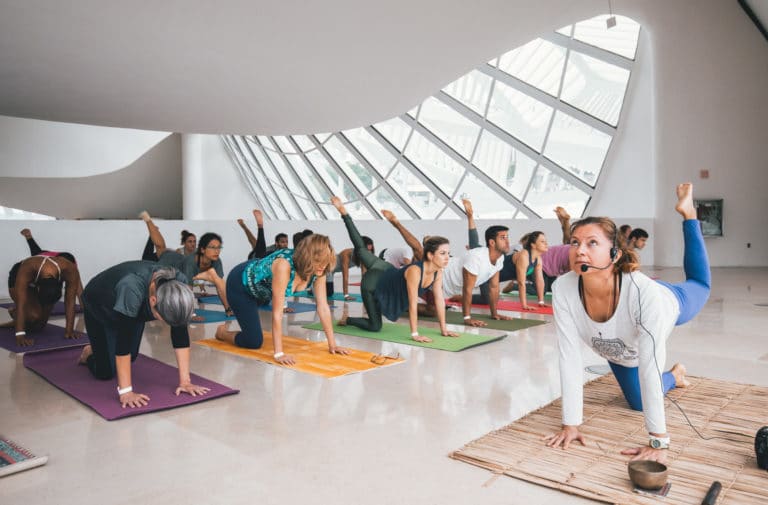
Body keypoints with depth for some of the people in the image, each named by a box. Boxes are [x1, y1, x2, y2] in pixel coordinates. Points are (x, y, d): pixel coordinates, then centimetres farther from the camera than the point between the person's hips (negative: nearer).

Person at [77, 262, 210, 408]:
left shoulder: (180, 284, -33)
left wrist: (185, 381, -29)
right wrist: (125, 391, -42)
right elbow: (124, 339, -42)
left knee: (130, 357, 13)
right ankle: (89, 353, 29)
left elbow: (180, 333, -27)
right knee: (106, 372, -3)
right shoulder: (132, 289, -47)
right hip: (99, 308, -4)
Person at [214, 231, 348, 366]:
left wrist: (332, 344, -17)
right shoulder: (284, 265, -43)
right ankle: (222, 332, 17)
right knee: (254, 342, -8)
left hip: (262, 289, 6)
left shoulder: (318, 270, -24)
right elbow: (277, 312, -40)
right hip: (240, 284, -6)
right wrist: (278, 353, -40)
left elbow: (323, 307, -17)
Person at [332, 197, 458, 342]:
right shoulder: (415, 271, -42)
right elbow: (413, 304, -39)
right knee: (375, 326, 3)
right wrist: (415, 334, -35)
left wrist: (444, 329, -13)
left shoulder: (438, 273, -20)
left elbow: (439, 301, -13)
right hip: (373, 282, -7)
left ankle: (344, 212, 35)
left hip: (387, 273, 7)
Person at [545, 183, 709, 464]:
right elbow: (569, 359, -35)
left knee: (700, 283, 30)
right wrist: (571, 424, -32)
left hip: (669, 308, -2)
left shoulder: (645, 292, -48)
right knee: (637, 403, 21)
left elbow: (649, 367, -45)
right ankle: (674, 376, 51)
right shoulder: (564, 289, -41)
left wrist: (658, 442, -42)